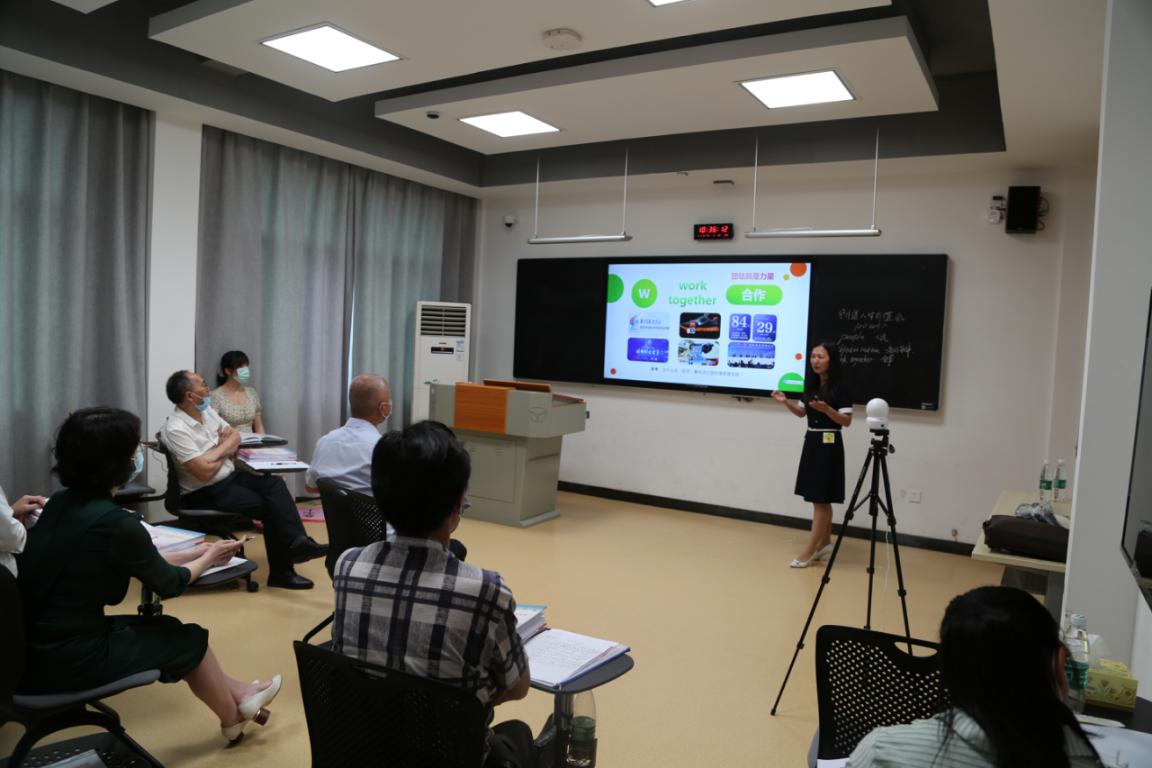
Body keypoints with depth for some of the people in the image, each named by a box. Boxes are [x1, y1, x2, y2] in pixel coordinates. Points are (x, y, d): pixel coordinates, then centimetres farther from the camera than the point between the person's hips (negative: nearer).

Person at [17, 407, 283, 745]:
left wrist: (194, 552, 22)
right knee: (189, 639, 13)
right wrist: (209, 558, 13)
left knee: (168, 628, 20)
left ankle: (237, 695, 35)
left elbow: (143, 561, 13)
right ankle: (234, 719, 36)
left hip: (33, 646, 8)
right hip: (66, 660, -8)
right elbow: (168, 583, -6)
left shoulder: (61, 502, 2)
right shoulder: (114, 521, -23)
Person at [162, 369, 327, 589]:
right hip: (205, 493, -8)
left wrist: (218, 452, -13)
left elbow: (235, 436, 9)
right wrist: (226, 453, -4)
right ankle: (281, 572, -7)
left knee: (274, 484, -15)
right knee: (270, 507, -17)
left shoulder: (207, 411, 5)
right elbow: (205, 472, -25)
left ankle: (297, 542, -29)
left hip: (229, 475, 8)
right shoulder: (176, 429, -21)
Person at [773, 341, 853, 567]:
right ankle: (825, 543, 25)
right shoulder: (811, 385, 9)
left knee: (821, 499, -5)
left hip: (829, 445, -7)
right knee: (820, 499, 14)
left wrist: (825, 408, -28)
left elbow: (846, 421, -14)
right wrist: (786, 401, 3)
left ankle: (809, 552, -2)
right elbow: (802, 412, 19)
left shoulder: (840, 388, -12)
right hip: (811, 442, 7)